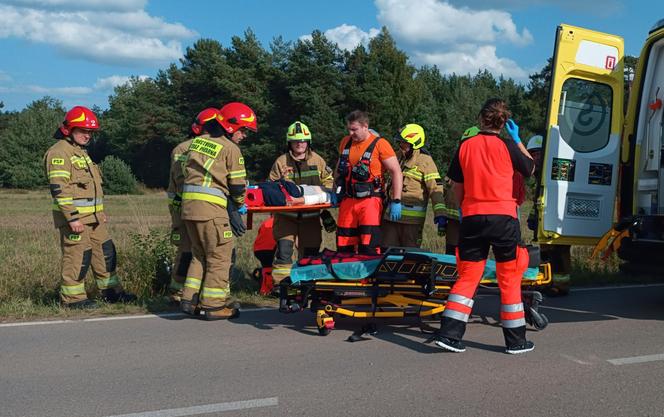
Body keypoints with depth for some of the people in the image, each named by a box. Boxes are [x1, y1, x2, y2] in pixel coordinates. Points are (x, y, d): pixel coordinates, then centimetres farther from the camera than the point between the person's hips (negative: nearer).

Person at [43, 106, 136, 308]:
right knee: (77, 256, -5)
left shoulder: (81, 152, 20)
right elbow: (58, 188, -21)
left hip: (93, 216, 10)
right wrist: (72, 217, -24)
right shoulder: (59, 153, -12)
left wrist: (101, 212, 24)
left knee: (105, 252, 12)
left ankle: (111, 291, 21)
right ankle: (72, 297, 6)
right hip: (74, 217, -10)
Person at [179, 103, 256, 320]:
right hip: (210, 207, -7)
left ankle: (190, 300, 20)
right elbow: (238, 186, -3)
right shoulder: (230, 149, -4)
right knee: (220, 256, 5)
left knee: (200, 254, 19)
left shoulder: (197, 142, 16)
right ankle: (214, 305, 8)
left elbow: (189, 172, 16)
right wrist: (236, 207, 18)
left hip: (188, 204, 7)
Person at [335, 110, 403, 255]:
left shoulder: (379, 144, -7)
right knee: (344, 248, 7)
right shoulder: (345, 142, 10)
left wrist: (396, 201, -14)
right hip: (347, 201, 5)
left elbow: (396, 172, -9)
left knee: (369, 248, -10)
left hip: (370, 201, -5)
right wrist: (337, 192, 19)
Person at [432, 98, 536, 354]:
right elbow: (530, 168, 13)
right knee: (510, 279, 8)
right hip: (503, 217, -3)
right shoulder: (507, 146, -4)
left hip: (472, 218, 3)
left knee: (467, 277, 10)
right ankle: (516, 340, 15)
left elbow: (458, 187, 11)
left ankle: (449, 333, 3)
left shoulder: (465, 146, 4)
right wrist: (517, 139, 18)